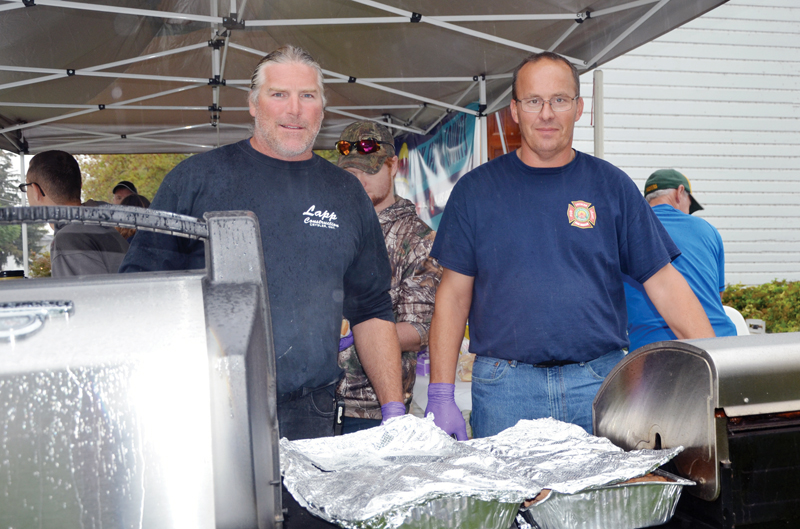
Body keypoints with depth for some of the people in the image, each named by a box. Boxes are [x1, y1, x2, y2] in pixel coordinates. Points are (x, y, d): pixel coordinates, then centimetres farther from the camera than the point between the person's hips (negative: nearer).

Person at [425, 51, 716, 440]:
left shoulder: (611, 185, 6)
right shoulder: (476, 190, 4)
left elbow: (663, 281, 5)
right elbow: (454, 293, 3)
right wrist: (441, 394, -2)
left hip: (599, 383, 1)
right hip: (504, 389, 0)